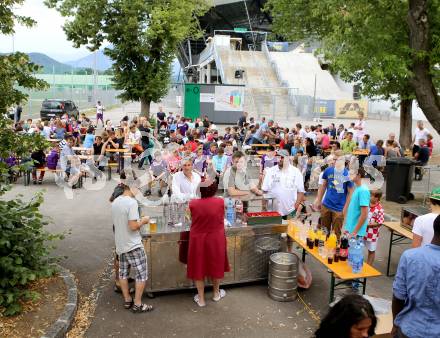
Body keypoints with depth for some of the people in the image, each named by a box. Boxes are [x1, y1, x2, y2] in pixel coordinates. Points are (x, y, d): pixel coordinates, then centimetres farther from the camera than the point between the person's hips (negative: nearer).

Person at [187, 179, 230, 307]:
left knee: (199, 268, 14)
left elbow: (193, 220, 2)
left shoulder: (193, 203, -14)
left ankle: (201, 299, 25)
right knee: (216, 265, 19)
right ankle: (216, 293, 38)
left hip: (198, 240, 0)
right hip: (216, 239, 0)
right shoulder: (220, 202, -15)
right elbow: (222, 219, 1)